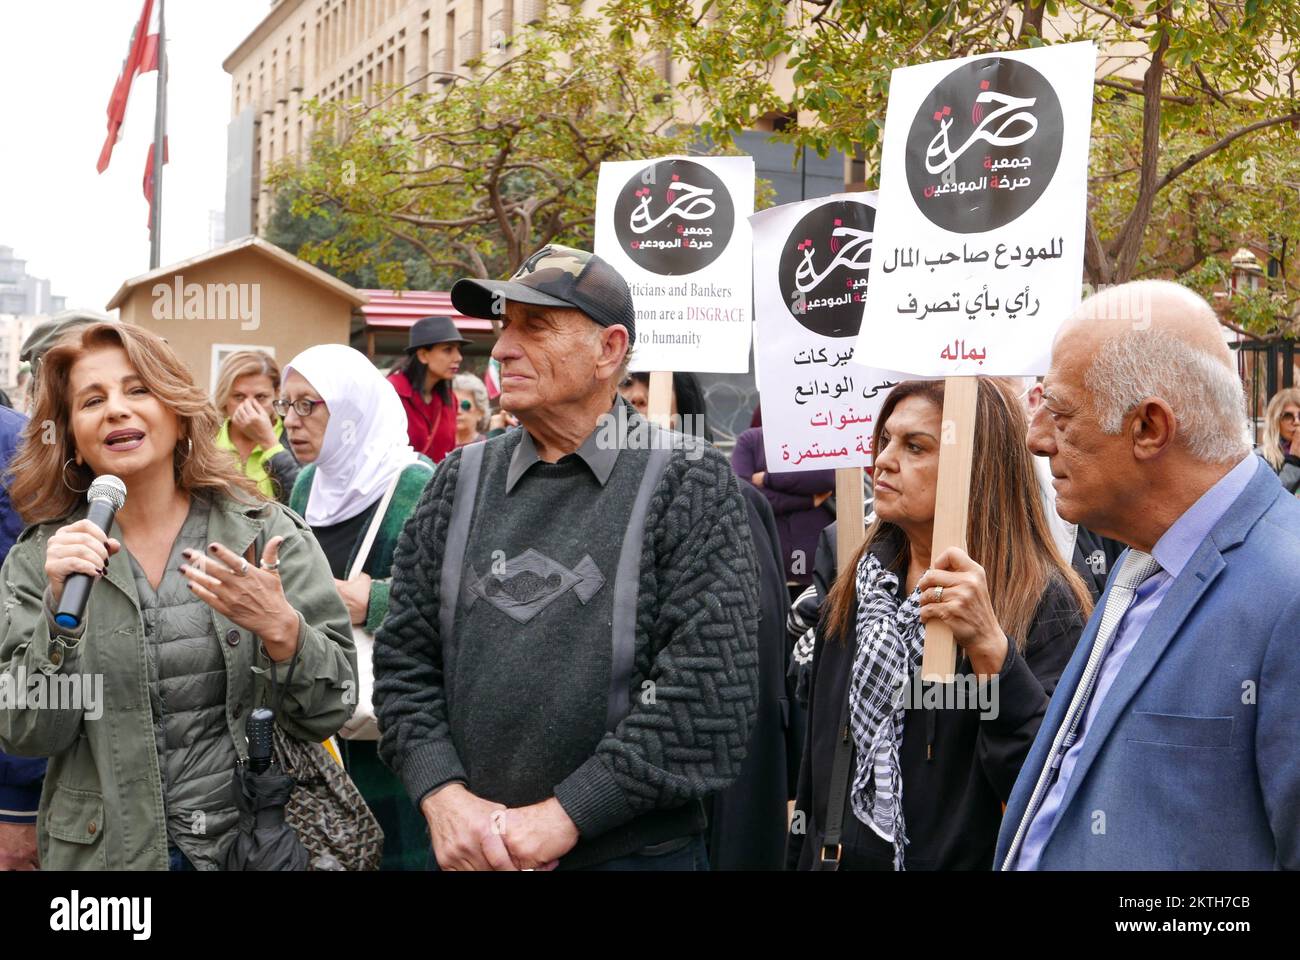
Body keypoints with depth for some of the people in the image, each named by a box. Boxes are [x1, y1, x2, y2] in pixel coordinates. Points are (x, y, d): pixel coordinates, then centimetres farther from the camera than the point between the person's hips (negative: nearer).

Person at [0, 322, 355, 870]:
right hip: (104, 850, 1)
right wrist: (60, 611, -21)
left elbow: (329, 713, -7)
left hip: (259, 841, 0)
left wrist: (281, 629, -25)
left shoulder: (267, 534, -6)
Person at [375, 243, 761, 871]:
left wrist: (564, 815, -17)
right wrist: (444, 795, -10)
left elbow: (710, 688, -15)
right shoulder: (462, 480, 6)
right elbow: (405, 658, 6)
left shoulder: (687, 482, -7)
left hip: (636, 849, -3)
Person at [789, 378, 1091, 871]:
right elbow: (816, 763, 9)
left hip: (966, 858, -5)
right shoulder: (855, 590, 3)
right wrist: (800, 858, 9)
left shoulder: (1043, 604, -15)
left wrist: (990, 648, -33)